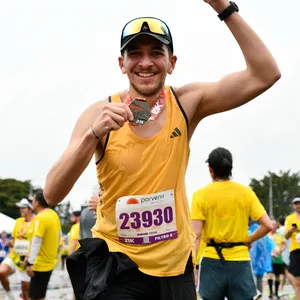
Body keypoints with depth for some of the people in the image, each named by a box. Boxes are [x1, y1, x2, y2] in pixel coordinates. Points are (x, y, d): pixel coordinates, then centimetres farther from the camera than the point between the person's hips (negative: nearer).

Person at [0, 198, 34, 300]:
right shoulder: (18, 221, 10)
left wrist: (29, 256, -19)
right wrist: (12, 243, -1)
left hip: (26, 260, -5)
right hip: (14, 256, 5)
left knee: (25, 287, 2)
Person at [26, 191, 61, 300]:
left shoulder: (40, 218, -20)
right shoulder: (54, 214, 7)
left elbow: (36, 242, -24)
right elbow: (58, 236, 16)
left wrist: (30, 263, -23)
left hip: (40, 264, -9)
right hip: (50, 261, 9)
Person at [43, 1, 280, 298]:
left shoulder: (187, 104, -6)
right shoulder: (100, 114, -10)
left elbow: (265, 74, -14)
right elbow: (52, 194, -18)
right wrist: (93, 135, -32)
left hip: (175, 264, 2)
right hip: (117, 264, -2)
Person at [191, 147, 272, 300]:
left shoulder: (201, 195, -3)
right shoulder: (246, 192, 2)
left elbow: (196, 234, -9)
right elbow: (268, 225, -4)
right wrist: (249, 240, 12)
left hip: (212, 261, -1)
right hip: (240, 261, 1)